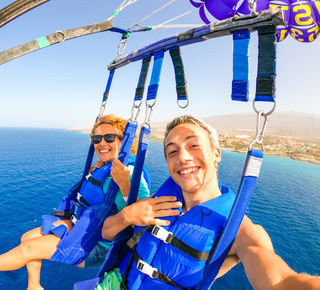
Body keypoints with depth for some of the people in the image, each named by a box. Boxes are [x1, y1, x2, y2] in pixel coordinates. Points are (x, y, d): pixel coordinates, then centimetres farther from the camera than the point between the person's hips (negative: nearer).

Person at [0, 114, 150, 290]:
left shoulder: (131, 173, -26)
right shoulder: (101, 167, -1)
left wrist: (125, 185, -47)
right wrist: (92, 175, -1)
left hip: (101, 247, -8)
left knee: (28, 248, -6)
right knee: (27, 237, 14)